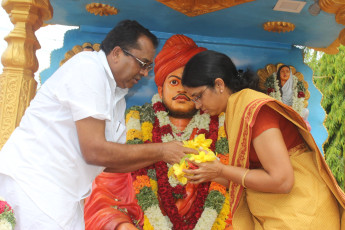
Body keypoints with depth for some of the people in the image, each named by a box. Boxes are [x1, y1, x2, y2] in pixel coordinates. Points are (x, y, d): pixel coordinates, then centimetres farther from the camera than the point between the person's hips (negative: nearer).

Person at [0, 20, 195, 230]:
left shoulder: (118, 96, 11)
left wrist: (166, 155, 4)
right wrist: (160, 151, -11)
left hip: (66, 193, 8)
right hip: (33, 179, -8)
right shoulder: (88, 66, -14)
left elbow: (113, 162, 12)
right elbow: (95, 151, -20)